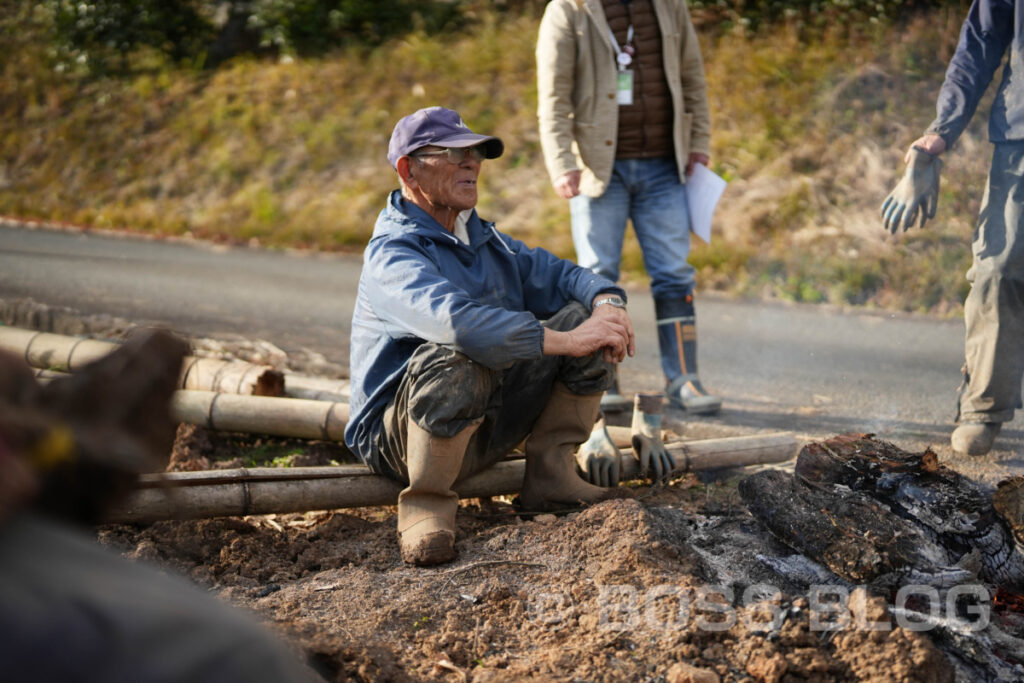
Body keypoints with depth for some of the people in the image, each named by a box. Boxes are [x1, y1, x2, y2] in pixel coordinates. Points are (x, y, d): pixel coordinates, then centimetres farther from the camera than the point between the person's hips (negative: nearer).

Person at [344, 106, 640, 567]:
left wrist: (608, 302, -13)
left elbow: (555, 274, 12)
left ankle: (549, 472, -2)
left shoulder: (485, 240, 14)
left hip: (491, 421, 8)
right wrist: (564, 341, -36)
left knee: (585, 313, -3)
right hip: (399, 436, -8)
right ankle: (426, 502, -20)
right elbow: (456, 320, -34)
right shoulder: (392, 254, -16)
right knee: (453, 359, -40)